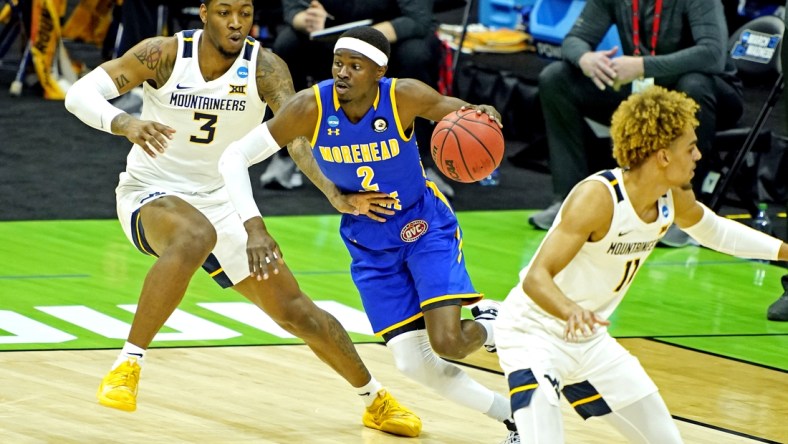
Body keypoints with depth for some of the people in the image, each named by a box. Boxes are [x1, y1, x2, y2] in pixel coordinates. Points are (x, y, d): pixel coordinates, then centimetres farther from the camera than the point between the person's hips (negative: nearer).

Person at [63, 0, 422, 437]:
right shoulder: (164, 55, -17)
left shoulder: (265, 68, -12)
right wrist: (124, 123, -45)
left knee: (296, 310, 6)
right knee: (196, 236, -40)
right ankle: (127, 365, -35)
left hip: (220, 203, 4)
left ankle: (376, 400, 28)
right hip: (151, 196, -4)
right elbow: (79, 94, -24)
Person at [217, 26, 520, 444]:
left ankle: (489, 326, 17)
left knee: (446, 342, -20)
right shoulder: (311, 107, -22)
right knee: (413, 364, -3)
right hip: (370, 246, 2)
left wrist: (480, 116, -31)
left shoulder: (404, 97, -24)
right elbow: (234, 158, -18)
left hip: (427, 228, -2)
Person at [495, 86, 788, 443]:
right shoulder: (598, 198, -29)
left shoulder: (674, 198, -5)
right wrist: (571, 311, -54)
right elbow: (535, 278, -34)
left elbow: (715, 231, 20)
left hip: (590, 340, 8)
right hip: (533, 333, -8)